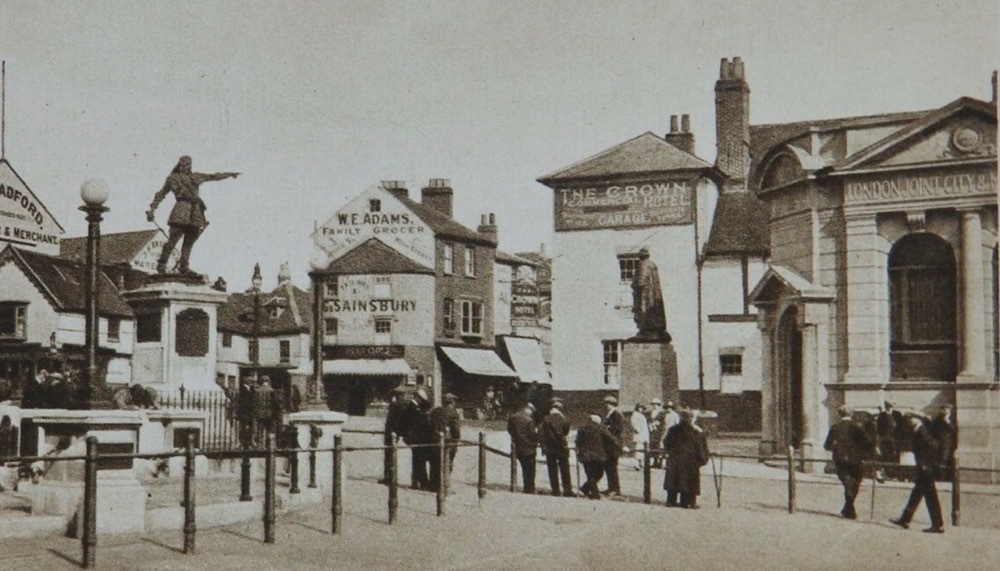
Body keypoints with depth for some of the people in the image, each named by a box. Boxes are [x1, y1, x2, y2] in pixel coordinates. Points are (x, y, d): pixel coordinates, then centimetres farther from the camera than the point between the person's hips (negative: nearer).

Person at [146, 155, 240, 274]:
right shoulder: (173, 178, 14)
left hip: (196, 212, 5)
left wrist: (229, 174, 40)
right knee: (173, 240, -12)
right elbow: (161, 194, 17)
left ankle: (183, 266, 9)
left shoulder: (196, 177, 24)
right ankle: (161, 265, -6)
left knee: (189, 242, 3)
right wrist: (152, 209, 12)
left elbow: (213, 176, 34)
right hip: (181, 211, -5)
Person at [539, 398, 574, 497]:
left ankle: (555, 490, 3)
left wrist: (543, 446, 1)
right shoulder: (562, 419, -8)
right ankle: (567, 490, 1)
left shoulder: (545, 419, -2)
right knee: (564, 469, 4)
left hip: (549, 448, 2)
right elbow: (566, 431, -1)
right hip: (561, 447, -2)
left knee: (552, 470, 6)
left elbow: (540, 433, -4)